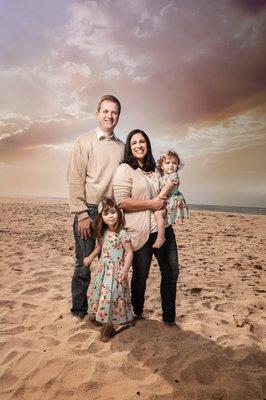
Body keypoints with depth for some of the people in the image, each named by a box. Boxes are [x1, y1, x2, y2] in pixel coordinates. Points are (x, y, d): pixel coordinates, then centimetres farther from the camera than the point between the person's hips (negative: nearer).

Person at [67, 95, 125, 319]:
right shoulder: (84, 142, 2)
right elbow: (75, 181, -5)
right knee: (85, 265, 3)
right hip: (89, 212, -3)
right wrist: (82, 215, -11)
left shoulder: (122, 147, 14)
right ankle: (80, 311, 21)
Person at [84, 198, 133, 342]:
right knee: (102, 295, 14)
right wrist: (90, 258, 19)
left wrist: (125, 270, -22)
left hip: (116, 271, -6)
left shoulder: (122, 233, -17)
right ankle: (106, 323, 31)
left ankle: (108, 327, 18)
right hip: (103, 269, 7)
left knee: (111, 296, 0)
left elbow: (129, 252, -15)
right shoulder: (103, 233, 3)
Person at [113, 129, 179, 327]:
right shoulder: (125, 169, -6)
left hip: (163, 228, 6)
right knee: (140, 275, 11)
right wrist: (151, 204, -16)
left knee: (171, 272, 10)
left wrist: (166, 201, 12)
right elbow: (121, 201, -18)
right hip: (141, 233, -6)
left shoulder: (154, 170, 14)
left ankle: (169, 318, 28)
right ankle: (137, 314, 37)